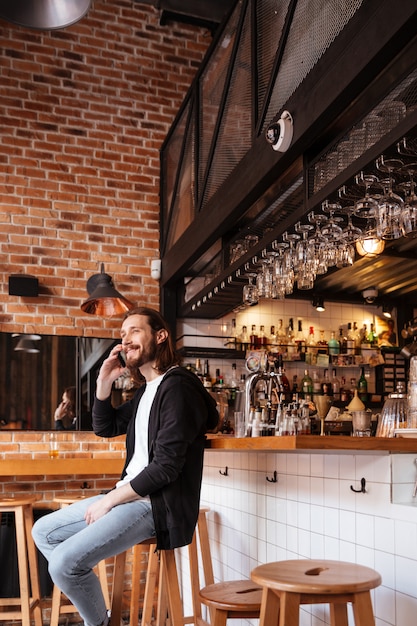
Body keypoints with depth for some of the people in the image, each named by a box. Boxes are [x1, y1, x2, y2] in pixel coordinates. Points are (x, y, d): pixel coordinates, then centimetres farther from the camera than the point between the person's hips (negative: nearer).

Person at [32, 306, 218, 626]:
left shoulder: (178, 387, -18)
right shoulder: (147, 390, 13)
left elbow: (166, 467, -23)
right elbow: (105, 427, 21)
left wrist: (109, 500, -13)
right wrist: (104, 381, 6)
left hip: (158, 504, -10)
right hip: (130, 496, 10)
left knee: (64, 562, -21)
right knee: (44, 531, 12)